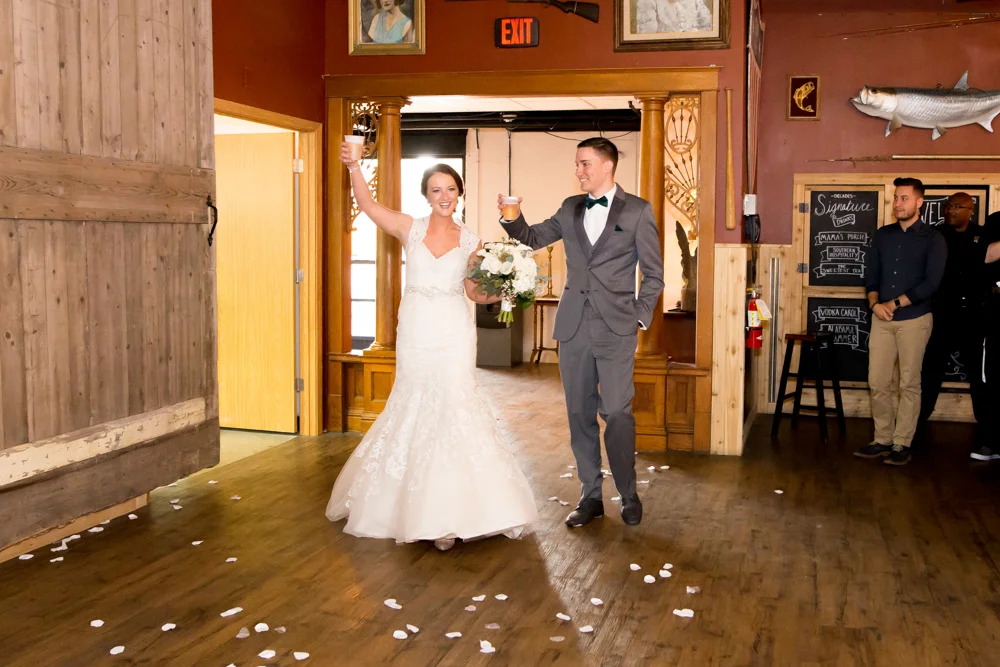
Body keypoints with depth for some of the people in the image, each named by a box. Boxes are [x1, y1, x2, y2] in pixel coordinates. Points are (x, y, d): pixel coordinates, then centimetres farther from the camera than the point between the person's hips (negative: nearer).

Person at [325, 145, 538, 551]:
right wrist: (353, 167, -23)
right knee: (414, 407, 8)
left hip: (454, 333, 0)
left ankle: (451, 508, 2)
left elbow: (475, 292, 10)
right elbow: (367, 204, -9)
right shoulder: (410, 229, 2)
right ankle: (416, 503, 26)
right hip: (415, 330, 1)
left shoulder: (470, 241, 4)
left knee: (454, 406, -6)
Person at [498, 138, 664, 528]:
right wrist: (512, 218, -2)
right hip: (574, 327, 4)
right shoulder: (570, 209, 12)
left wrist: (640, 318, -3)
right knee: (580, 414, 8)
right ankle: (591, 495, 19)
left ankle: (628, 494, 12)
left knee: (617, 412, -6)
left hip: (615, 330, -4)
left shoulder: (637, 210, 1)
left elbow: (653, 272, 3)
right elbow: (533, 239, 18)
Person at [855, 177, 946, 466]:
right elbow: (871, 274, 10)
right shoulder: (883, 235, 10)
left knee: (909, 384, 2)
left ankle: (902, 444, 9)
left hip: (914, 319, -4)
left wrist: (893, 304, -14)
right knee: (878, 382, 4)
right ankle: (883, 439, 15)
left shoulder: (932, 239, -4)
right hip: (882, 319, 4)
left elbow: (931, 283, -12)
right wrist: (875, 304, -7)